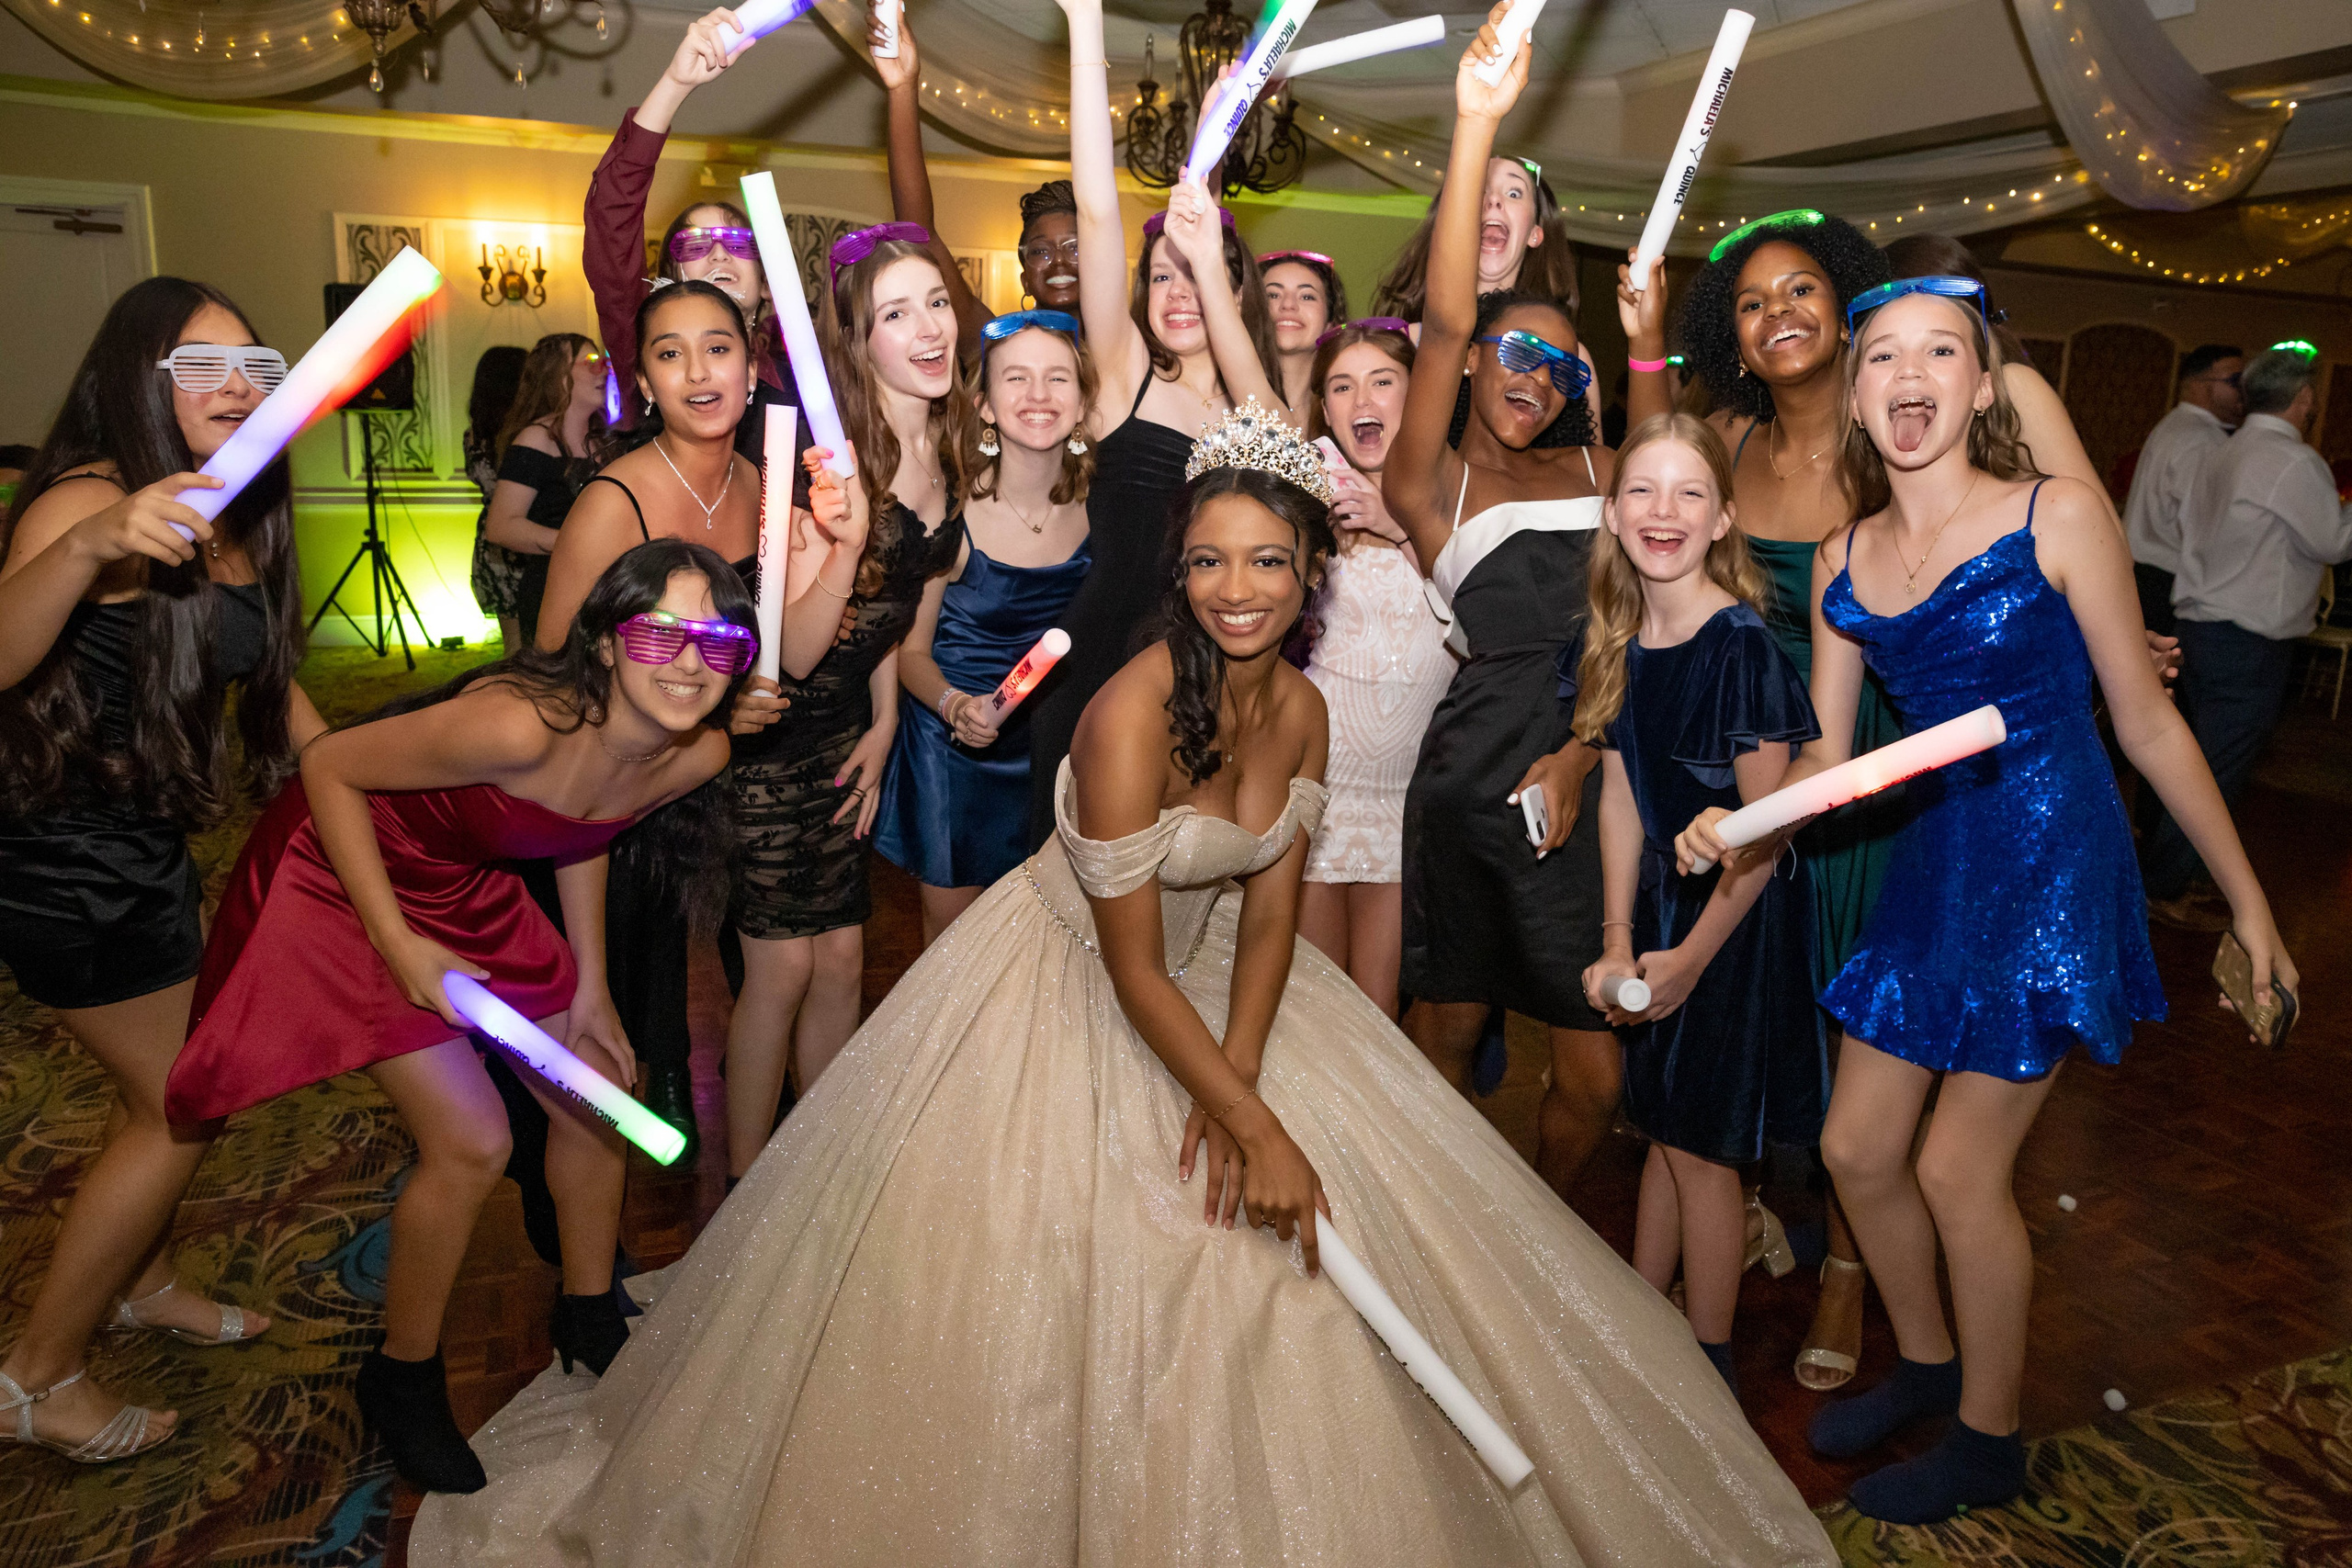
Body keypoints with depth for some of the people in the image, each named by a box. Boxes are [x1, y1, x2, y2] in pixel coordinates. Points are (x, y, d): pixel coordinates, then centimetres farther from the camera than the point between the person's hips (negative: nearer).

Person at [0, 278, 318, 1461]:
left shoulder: (230, 520, 4)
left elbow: (263, 674, 18)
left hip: (144, 846, 8)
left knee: (164, 1088, 21)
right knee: (183, 1103, 1)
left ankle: (144, 1284, 43)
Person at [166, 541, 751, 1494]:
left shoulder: (697, 753, -17)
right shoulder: (523, 723, -39)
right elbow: (329, 768, -25)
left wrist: (588, 990, 4)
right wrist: (397, 941, -25)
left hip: (468, 891, 7)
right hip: (344, 876, -7)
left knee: (596, 1098, 10)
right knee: (471, 1143, -9)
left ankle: (589, 1318, 36)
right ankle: (402, 1379, 18)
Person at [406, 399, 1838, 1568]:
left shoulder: (1304, 708, -6)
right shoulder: (1131, 716, -27)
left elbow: (1270, 913, -4)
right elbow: (1132, 969, -24)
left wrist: (1240, 1090, -16)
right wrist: (1260, 1127, -22)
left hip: (1218, 998, 7)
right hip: (1070, 1004, -6)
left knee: (1283, 1264, 10)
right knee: (1056, 1284, 1)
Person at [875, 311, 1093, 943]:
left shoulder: (1095, 506, -8)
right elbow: (912, 648, -10)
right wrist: (953, 704, -28)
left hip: (1054, 747, 3)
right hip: (952, 750, -3)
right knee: (951, 935, 11)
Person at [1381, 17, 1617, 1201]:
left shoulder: (1599, 472, 16)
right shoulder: (1429, 483, 2)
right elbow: (1445, 320, -13)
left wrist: (1582, 754, -9)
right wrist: (1475, 129, -18)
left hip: (1587, 785, 4)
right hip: (1470, 784, -3)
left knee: (1593, 1074, 4)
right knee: (1441, 1049, 7)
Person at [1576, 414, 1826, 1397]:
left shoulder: (1741, 647, -21)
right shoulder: (1615, 644, 0)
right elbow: (1621, 797, 4)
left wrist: (1692, 956, -13)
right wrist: (1617, 941, 0)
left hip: (1739, 915, -6)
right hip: (1659, 905, 6)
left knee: (1702, 1147, 6)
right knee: (1662, 1129, 19)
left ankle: (1708, 1366, 26)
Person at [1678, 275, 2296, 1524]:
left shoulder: (2056, 517, -10)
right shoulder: (1844, 562, 3)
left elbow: (2148, 726, -5)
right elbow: (1825, 755, 6)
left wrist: (2248, 905, 1)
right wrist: (1731, 823, -14)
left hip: (2050, 867, -5)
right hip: (1930, 866, 5)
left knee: (1958, 1167, 1)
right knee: (1856, 1149, 9)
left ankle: (1990, 1442, 27)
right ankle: (1925, 1364, 38)